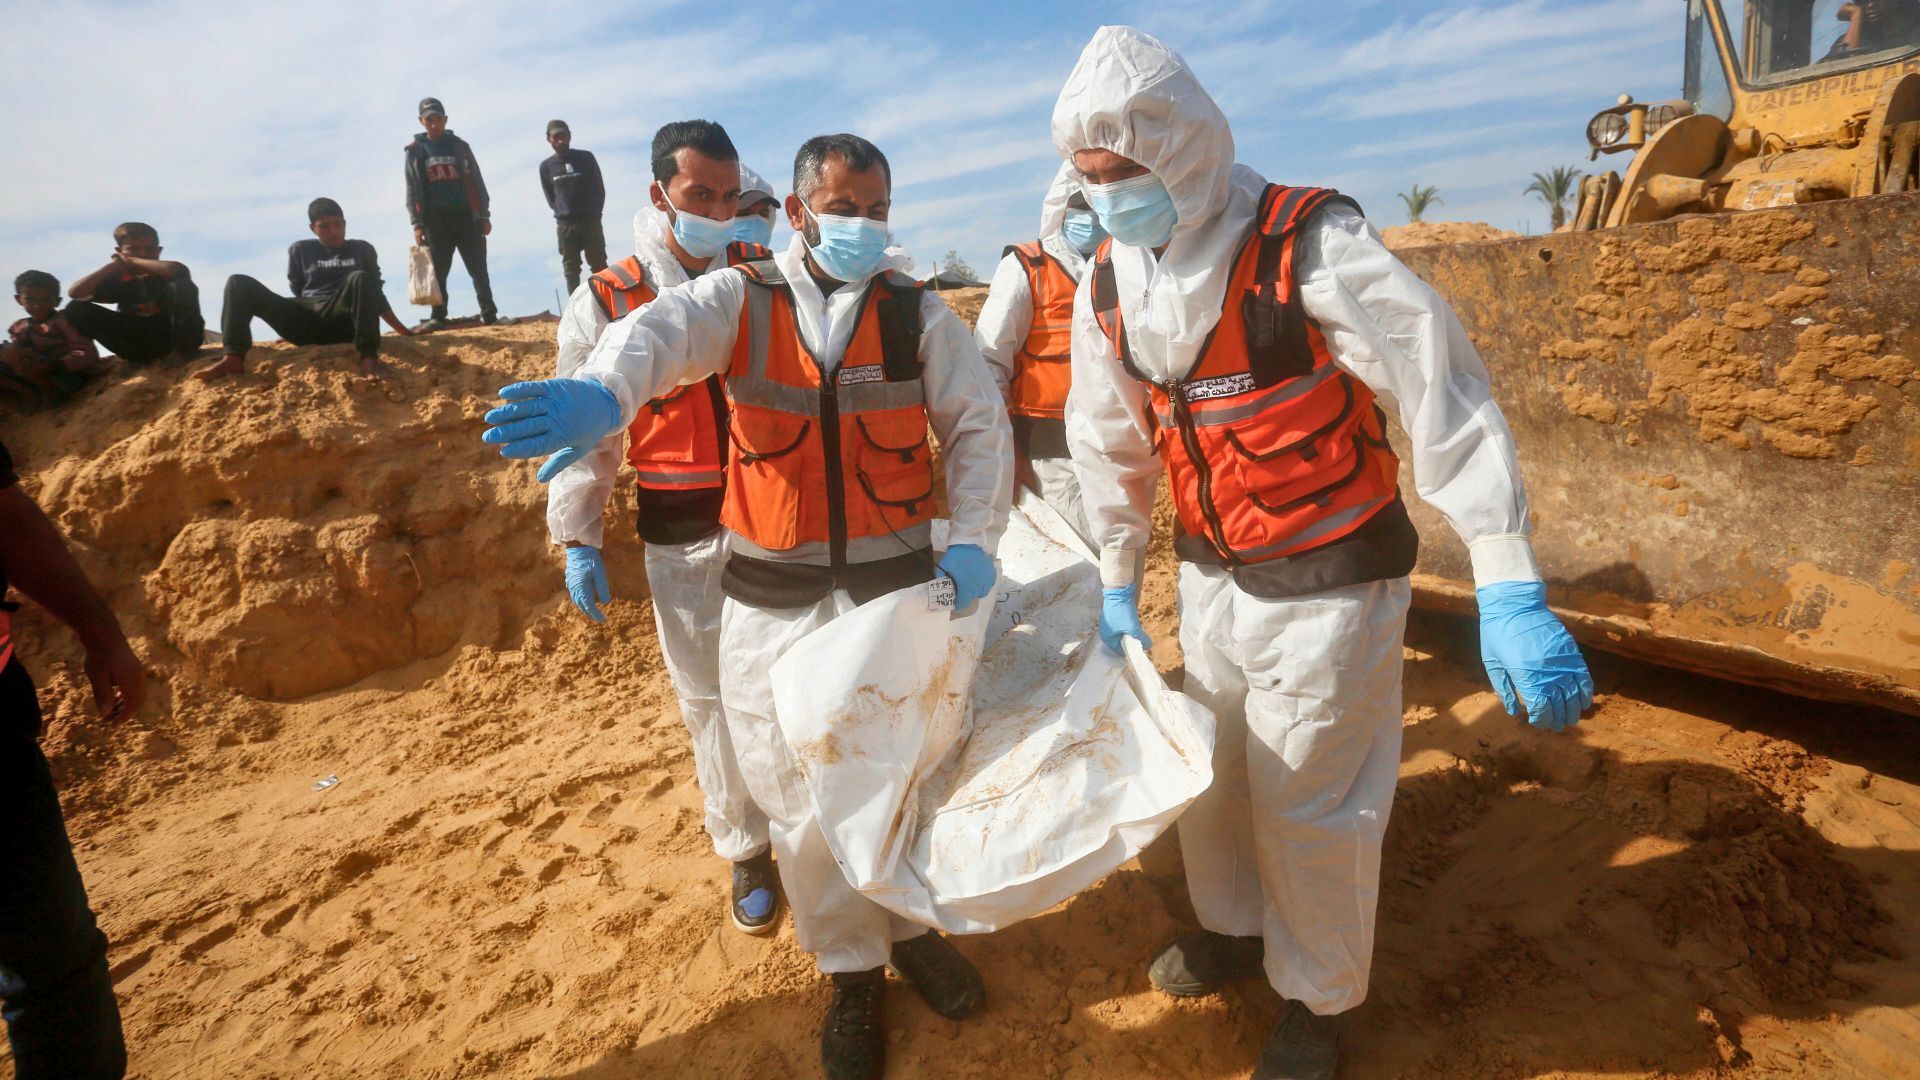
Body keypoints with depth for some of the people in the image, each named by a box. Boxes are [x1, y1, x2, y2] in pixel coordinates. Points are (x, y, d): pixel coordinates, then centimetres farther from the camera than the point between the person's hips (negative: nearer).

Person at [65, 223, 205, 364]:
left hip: (176, 335, -4)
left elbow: (176, 269, -27)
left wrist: (133, 260, -10)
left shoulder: (164, 273, 2)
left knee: (181, 284, -24)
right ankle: (138, 357, -15)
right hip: (140, 344, 4)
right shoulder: (119, 279, 11)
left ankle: (182, 349, -21)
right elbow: (75, 293, -2)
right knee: (76, 308, -5)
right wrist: (113, 266, -1)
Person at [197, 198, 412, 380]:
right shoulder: (301, 250, 18)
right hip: (305, 323, 2)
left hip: (342, 322, -2)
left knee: (360, 278, -29)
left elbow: (374, 294, 17)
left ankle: (369, 356, -43)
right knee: (239, 284, -12)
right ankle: (234, 357, -32)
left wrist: (402, 330, 12)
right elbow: (297, 290, 20)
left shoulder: (362, 249, 17)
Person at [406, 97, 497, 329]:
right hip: (435, 219, 0)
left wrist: (484, 215, 3)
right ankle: (438, 317, 2)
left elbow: (476, 181, 10)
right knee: (437, 271, -1)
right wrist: (417, 223, -3)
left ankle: (489, 314, 4)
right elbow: (412, 190, 6)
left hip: (466, 215, 0)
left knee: (479, 270, 0)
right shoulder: (415, 150, 8)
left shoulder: (459, 145, 10)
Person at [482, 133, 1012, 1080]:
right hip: (776, 600, 0)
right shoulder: (741, 299, -1)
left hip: (898, 585, 1)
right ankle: (852, 972, 32)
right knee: (801, 795, 8)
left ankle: (912, 926, 41)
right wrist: (603, 394, -45)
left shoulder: (917, 312, 4)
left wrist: (973, 538, -10)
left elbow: (979, 421, 4)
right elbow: (664, 330, -21)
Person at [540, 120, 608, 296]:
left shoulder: (585, 158, -1)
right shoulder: (546, 166, 2)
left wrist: (594, 213, 4)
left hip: (591, 221, -1)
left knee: (599, 265, 2)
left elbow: (599, 188, 5)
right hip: (564, 225, 1)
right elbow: (550, 198, 10)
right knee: (571, 268, 4)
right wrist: (562, 213, 4)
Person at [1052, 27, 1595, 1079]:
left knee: (1307, 805, 6)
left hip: (1326, 581, -6)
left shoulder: (1309, 244, -21)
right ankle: (1234, 926, 48)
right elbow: (1110, 442, 8)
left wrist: (1508, 589, -28)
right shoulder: (1106, 283, -1)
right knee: (1207, 769, 20)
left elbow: (1444, 397, -23)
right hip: (1210, 571, 6)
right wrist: (1116, 586, 14)